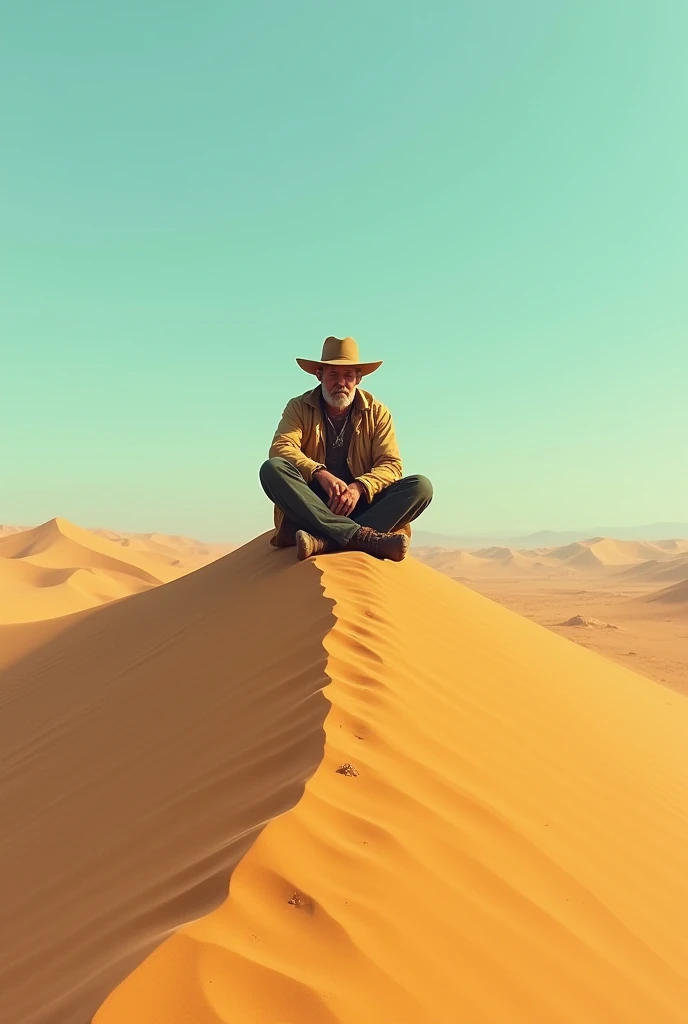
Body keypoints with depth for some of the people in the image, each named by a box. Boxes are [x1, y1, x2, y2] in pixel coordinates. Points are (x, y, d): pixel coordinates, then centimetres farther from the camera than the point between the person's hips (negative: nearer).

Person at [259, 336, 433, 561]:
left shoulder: (377, 412, 6)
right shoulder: (299, 407, 4)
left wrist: (359, 487, -23)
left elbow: (391, 464, -3)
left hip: (361, 505, 1)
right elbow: (280, 448, -12)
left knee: (420, 486, -22)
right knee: (272, 469, -29)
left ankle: (324, 541, -40)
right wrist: (321, 473, -29)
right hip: (310, 505, -1)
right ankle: (363, 537, -42)